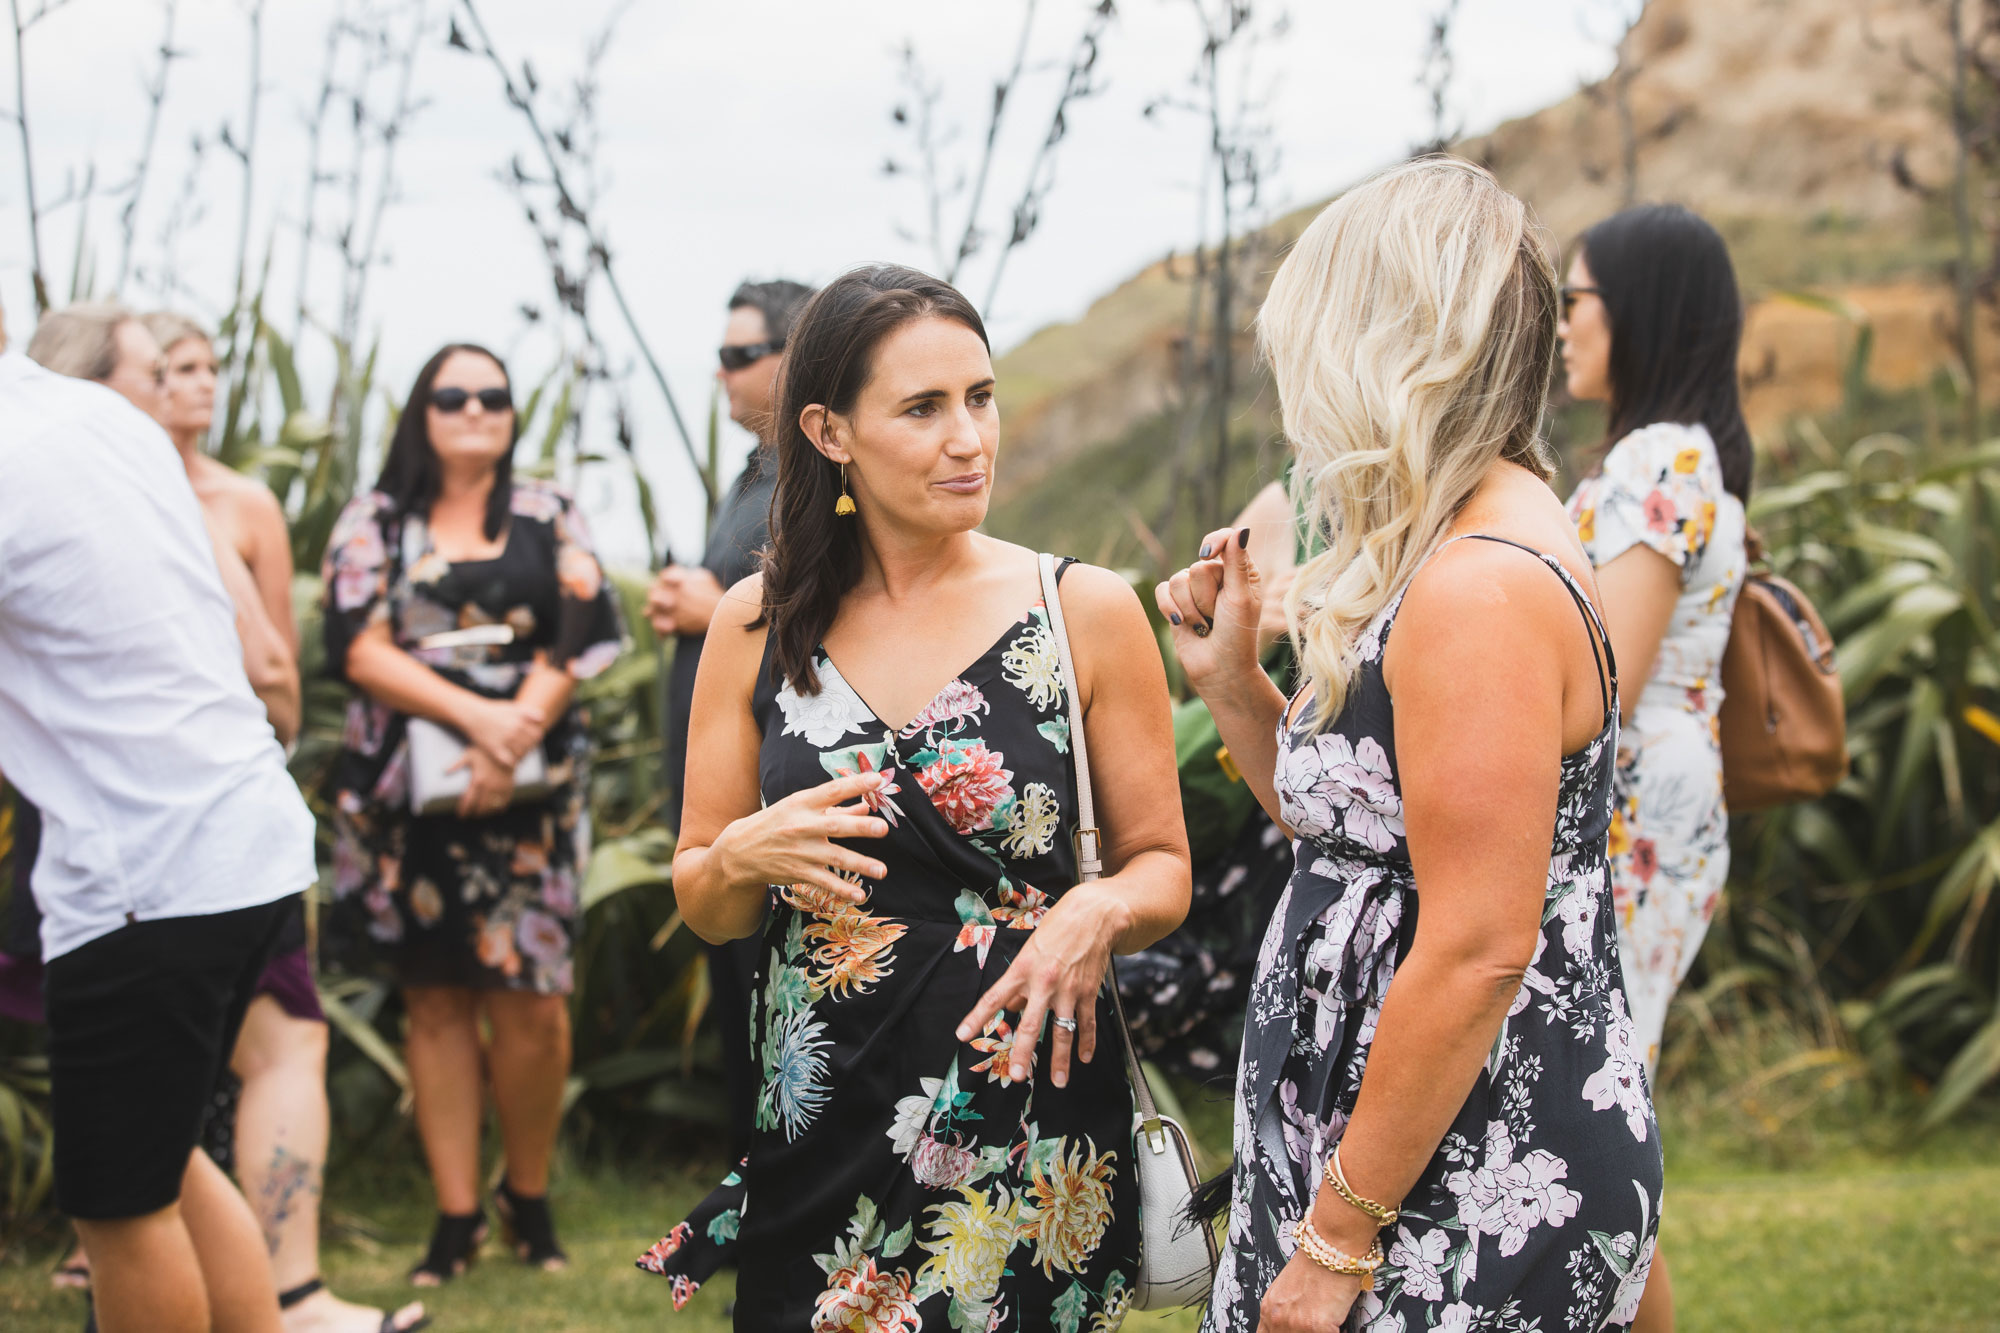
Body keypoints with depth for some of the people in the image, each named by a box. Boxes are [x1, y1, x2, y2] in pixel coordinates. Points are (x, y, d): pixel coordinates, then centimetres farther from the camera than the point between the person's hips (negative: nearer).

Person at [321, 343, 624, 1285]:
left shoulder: (549, 519, 12)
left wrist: (516, 734, -13)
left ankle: (528, 1196, 9)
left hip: (529, 791, 0)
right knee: (435, 1001, 2)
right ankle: (456, 1216, 8)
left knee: (531, 1000, -9)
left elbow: (581, 637, 2)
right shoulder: (373, 524, 10)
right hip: (404, 794, 1)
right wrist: (477, 714, -14)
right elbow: (358, 649, -2)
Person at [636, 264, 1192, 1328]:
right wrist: (745, 858, -13)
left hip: (1031, 1136, -1)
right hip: (819, 1132, 2)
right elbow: (701, 908, 9)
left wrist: (1100, 915, -19)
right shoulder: (759, 624, 2)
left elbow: (1162, 869, 3)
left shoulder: (1087, 612, -3)